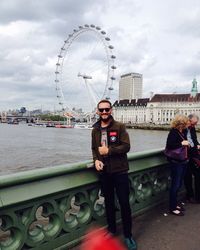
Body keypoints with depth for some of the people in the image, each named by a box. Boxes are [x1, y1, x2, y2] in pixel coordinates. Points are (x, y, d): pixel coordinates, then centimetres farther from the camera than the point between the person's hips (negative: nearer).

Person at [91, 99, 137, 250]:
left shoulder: (119, 127, -7)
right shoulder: (95, 130, 6)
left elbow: (126, 146, -14)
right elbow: (94, 149, 12)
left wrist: (108, 150, -20)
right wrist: (96, 160, -7)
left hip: (120, 170, -4)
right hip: (104, 171, 4)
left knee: (124, 203, 3)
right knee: (109, 202, 18)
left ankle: (128, 235, 22)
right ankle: (111, 229, 38)